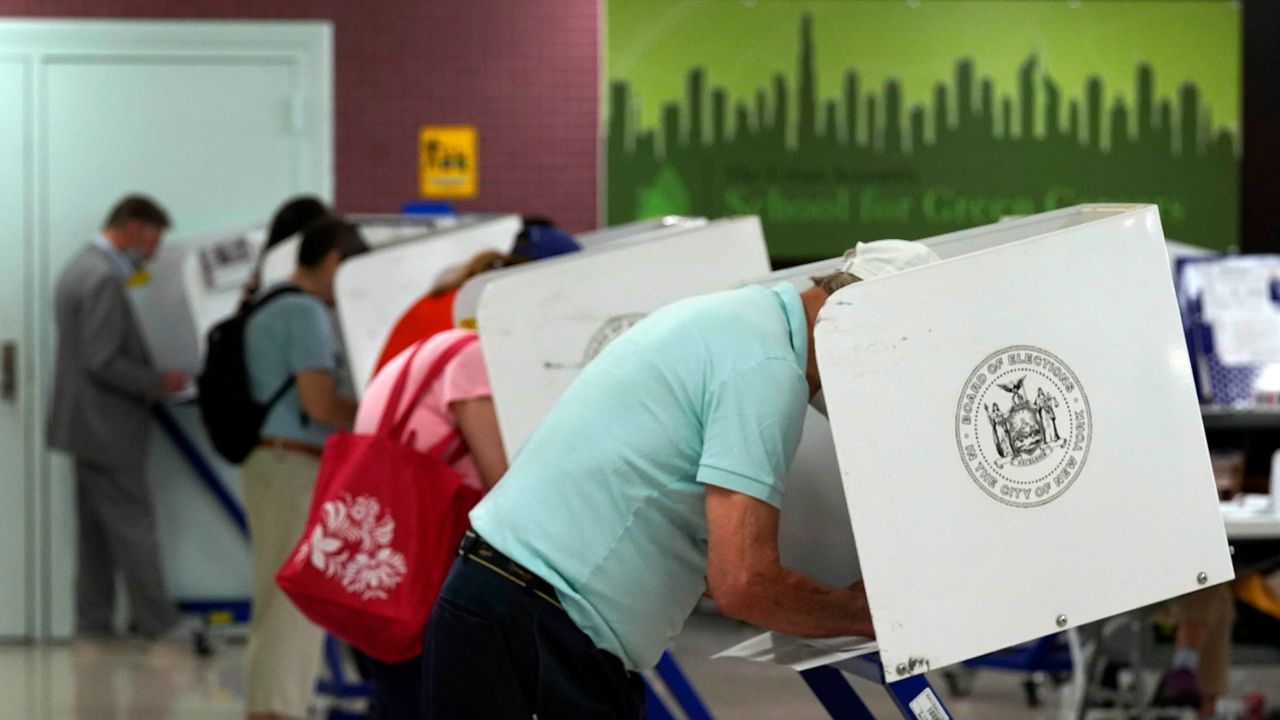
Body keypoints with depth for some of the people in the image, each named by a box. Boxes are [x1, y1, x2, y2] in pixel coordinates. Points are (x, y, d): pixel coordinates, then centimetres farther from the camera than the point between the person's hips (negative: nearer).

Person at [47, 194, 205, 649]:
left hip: (88, 425, 10)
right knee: (133, 525, -6)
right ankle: (159, 624, -3)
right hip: (107, 427, -10)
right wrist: (158, 384, -13)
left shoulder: (81, 268, 13)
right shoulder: (105, 280, -20)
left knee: (97, 533, 12)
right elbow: (102, 362, -24)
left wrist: (151, 379, 15)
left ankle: (94, 624, 15)